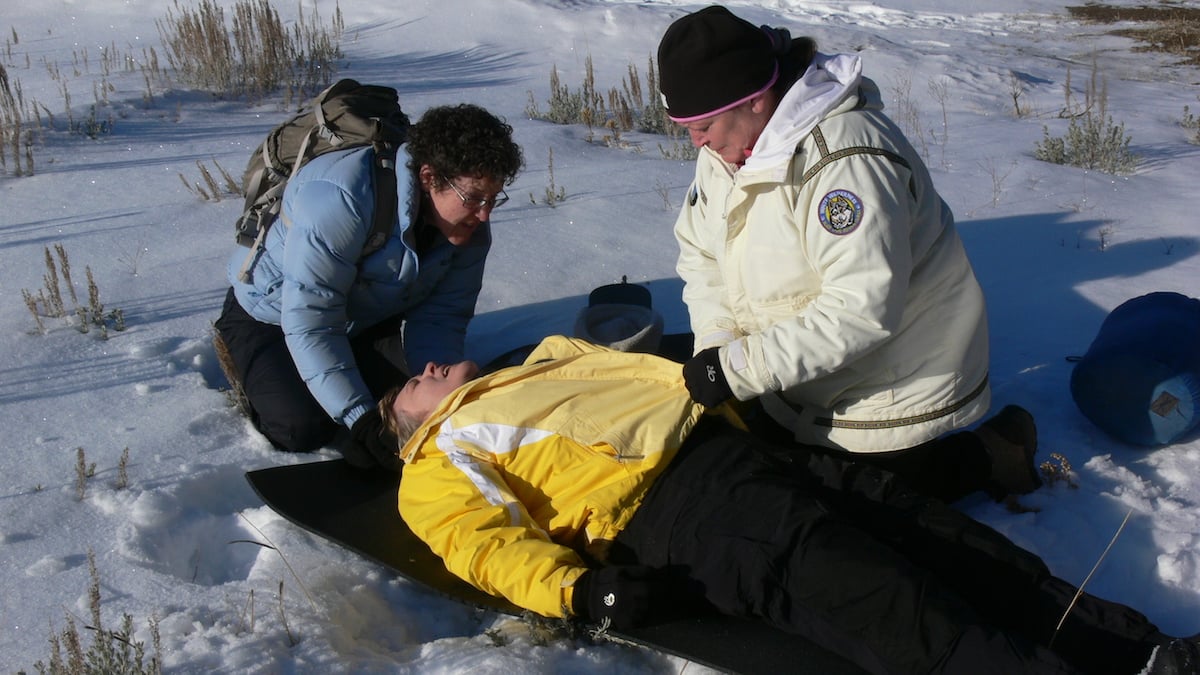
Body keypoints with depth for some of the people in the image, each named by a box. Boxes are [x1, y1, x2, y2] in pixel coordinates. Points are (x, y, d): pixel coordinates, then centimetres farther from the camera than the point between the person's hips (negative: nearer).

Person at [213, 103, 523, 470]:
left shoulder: (470, 222, -18)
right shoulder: (341, 198, -40)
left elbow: (441, 316, -15)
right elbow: (309, 320, -39)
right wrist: (357, 418, -40)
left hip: (364, 320, 6)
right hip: (273, 313, -6)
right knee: (302, 430, -21)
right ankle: (241, 358, 9)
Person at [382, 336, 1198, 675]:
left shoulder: (538, 367, 35)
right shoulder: (440, 469, 14)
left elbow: (635, 375, 30)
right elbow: (486, 541, -4)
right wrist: (580, 589, -22)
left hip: (730, 440, 7)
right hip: (661, 502, -7)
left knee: (931, 533, -6)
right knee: (865, 592, -25)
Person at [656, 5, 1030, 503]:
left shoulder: (845, 156, -31)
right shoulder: (727, 146, -3)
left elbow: (862, 308, -36)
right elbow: (699, 251, 3)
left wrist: (740, 368, -34)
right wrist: (715, 344, -14)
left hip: (891, 394, -8)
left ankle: (995, 456, 17)